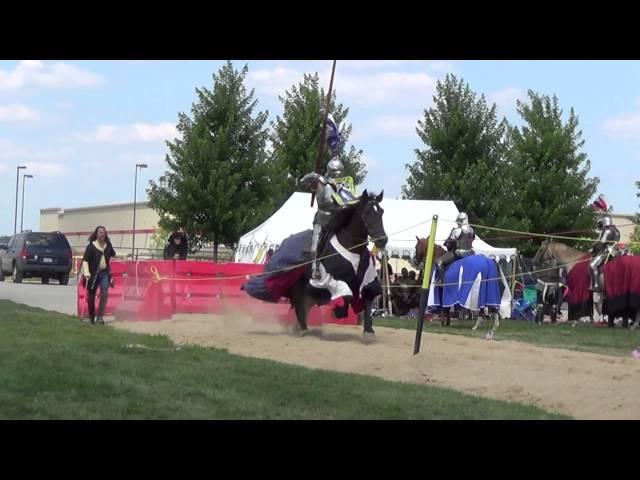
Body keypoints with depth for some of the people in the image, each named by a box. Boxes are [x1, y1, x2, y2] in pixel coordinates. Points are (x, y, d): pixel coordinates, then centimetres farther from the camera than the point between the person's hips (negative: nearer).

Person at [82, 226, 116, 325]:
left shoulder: (108, 246, 7)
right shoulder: (91, 246, -7)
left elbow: (113, 255, 28)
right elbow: (85, 260, -13)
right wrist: (86, 272, -25)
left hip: (104, 273, 3)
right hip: (93, 274, -3)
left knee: (104, 293, -14)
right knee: (91, 295, 5)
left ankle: (100, 316, -11)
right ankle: (91, 317, 21)